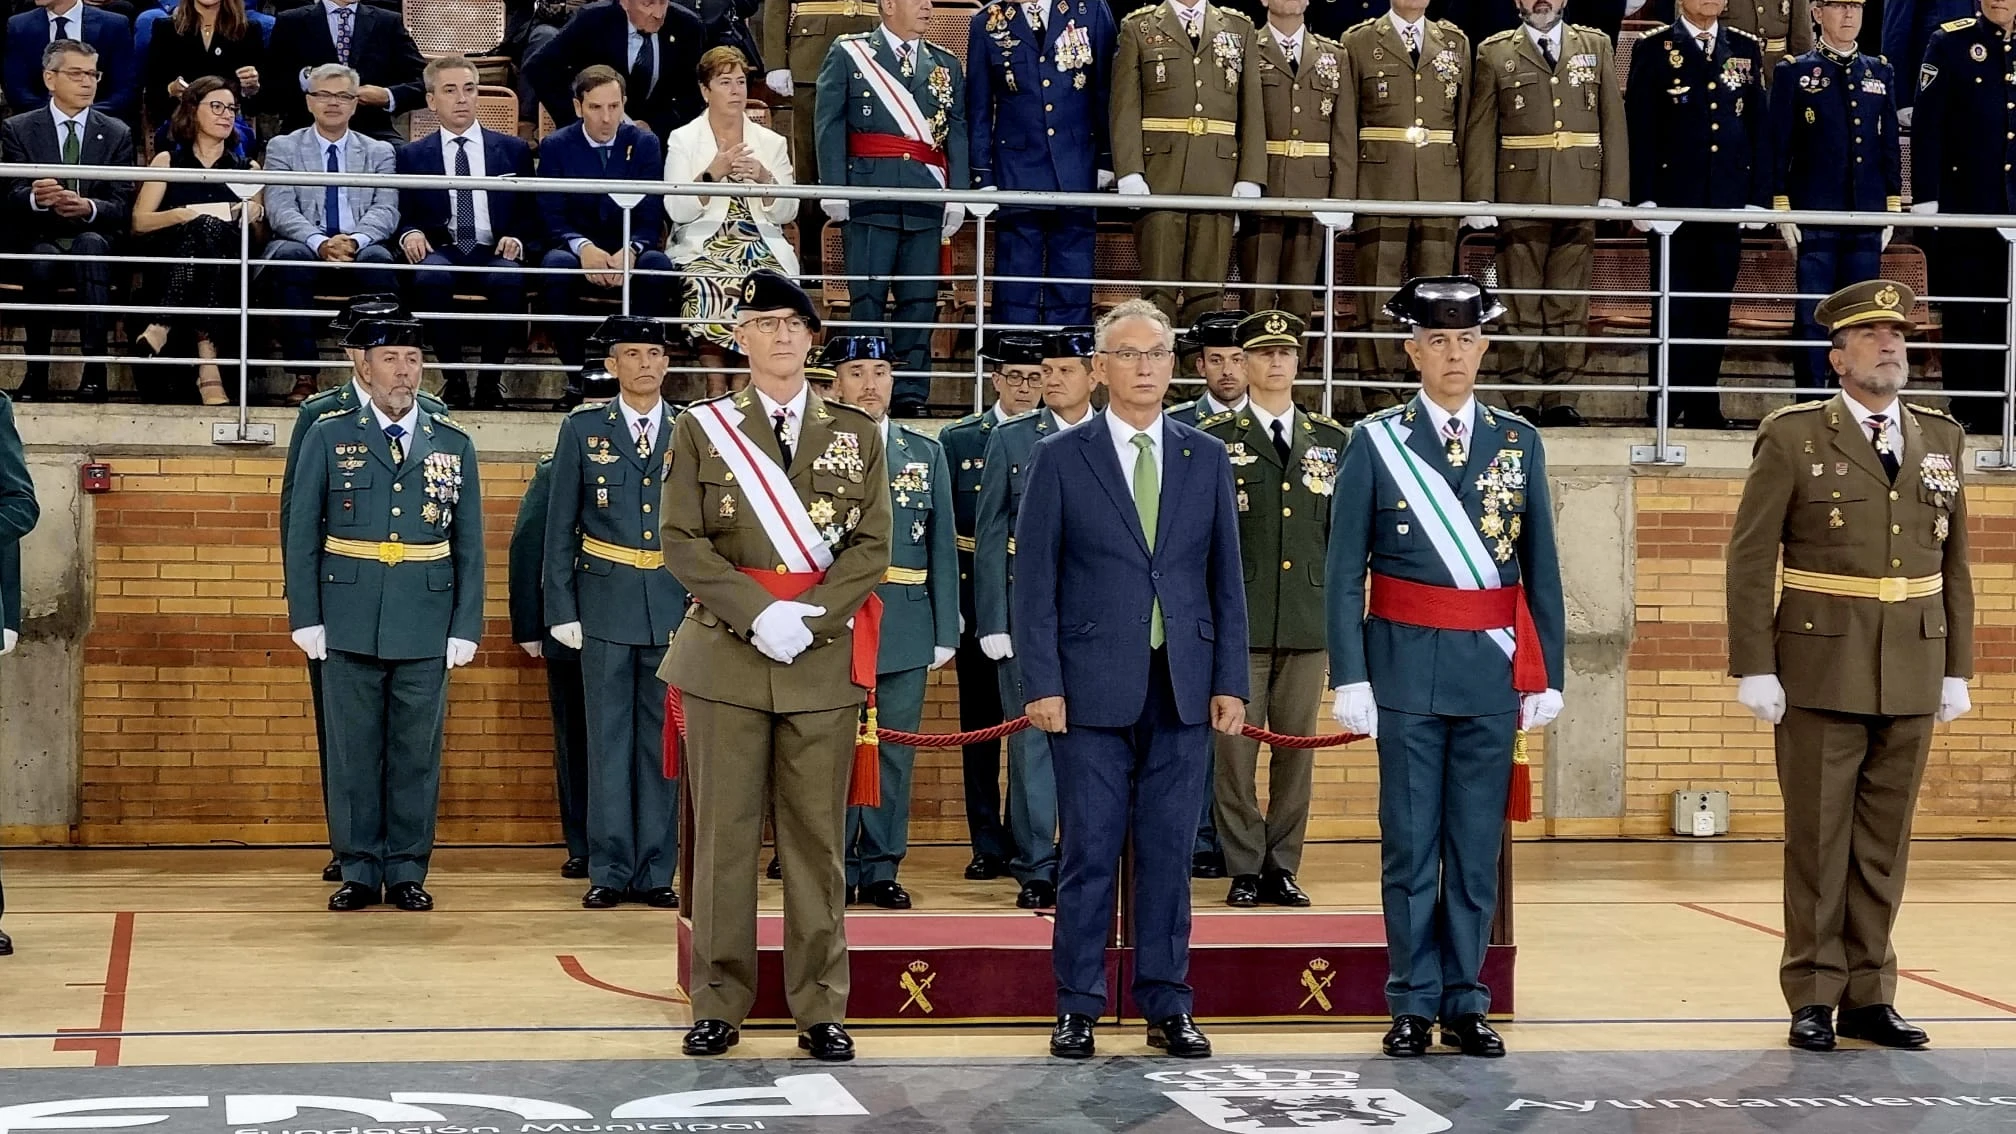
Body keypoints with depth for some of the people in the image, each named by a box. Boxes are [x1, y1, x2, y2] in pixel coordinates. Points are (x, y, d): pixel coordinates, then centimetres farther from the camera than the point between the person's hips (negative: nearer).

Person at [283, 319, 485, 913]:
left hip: (426, 629, 1)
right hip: (349, 625, -1)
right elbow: (302, 535, 3)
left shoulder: (454, 446, 7)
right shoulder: (328, 437, 3)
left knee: (417, 753, 4)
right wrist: (305, 618, -3)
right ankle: (359, 871, 13)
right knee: (353, 752, 4)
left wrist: (466, 628, 1)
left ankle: (407, 872, 13)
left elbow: (469, 546, 7)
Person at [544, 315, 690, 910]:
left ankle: (656, 871, 11)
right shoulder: (583, 430, 4)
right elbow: (560, 529, 4)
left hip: (675, 609, 1)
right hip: (605, 607, -1)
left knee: (664, 740, 4)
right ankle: (609, 871, 9)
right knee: (608, 739, 3)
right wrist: (562, 611, -2)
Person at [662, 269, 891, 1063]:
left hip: (825, 663, 1)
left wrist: (808, 618, -12)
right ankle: (719, 1004, 10)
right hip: (725, 659, -1)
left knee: (818, 838, 3)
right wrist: (760, 614, -14)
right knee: (723, 835, 2)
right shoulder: (701, 430, 5)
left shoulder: (857, 434, 9)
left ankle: (820, 1009, 9)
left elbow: (871, 546, 2)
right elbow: (682, 542, -2)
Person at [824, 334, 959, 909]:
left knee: (894, 754, 6)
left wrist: (945, 634, 4)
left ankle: (881, 870, 14)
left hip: (905, 630, 3)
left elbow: (942, 550, 10)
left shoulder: (926, 453, 11)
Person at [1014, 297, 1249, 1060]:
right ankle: (1078, 1008, 10)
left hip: (1183, 689, 2)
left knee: (1167, 853, 6)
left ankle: (1166, 1007, 14)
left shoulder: (1206, 459, 10)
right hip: (1092, 688, -2)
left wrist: (1230, 682, 3)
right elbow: (1035, 581, -1)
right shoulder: (1061, 458, 1)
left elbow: (1226, 579, 9)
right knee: (1090, 854, 1)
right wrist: (1041, 683, -8)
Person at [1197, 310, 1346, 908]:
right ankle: (1245, 870, 7)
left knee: (1297, 750, 6)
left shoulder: (1331, 439, 12)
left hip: (1309, 623, 3)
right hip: (1239, 622, -3)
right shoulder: (1213, 438, 3)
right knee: (1235, 749, -2)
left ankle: (1282, 867, 15)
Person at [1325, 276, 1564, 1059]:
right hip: (1407, 669, -2)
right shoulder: (1375, 442, 0)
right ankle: (1413, 1006, 12)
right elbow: (1343, 572, -1)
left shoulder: (1519, 443, 7)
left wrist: (1548, 673, 4)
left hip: (1493, 671, 2)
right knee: (1410, 846, 4)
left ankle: (1466, 1004, 15)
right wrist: (1349, 678, -8)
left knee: (1477, 848, 6)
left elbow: (1542, 569, 9)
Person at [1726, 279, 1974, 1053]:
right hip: (1821, 671, -4)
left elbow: (1954, 564, 11)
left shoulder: (1941, 440, 10)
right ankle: (1814, 999, 10)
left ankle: (1870, 997, 16)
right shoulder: (1793, 438, -3)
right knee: (1818, 839, 2)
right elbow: (1750, 559, -6)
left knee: (1884, 842, 8)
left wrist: (1957, 669, 7)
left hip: (1911, 676, 4)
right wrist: (1754, 668, -11)